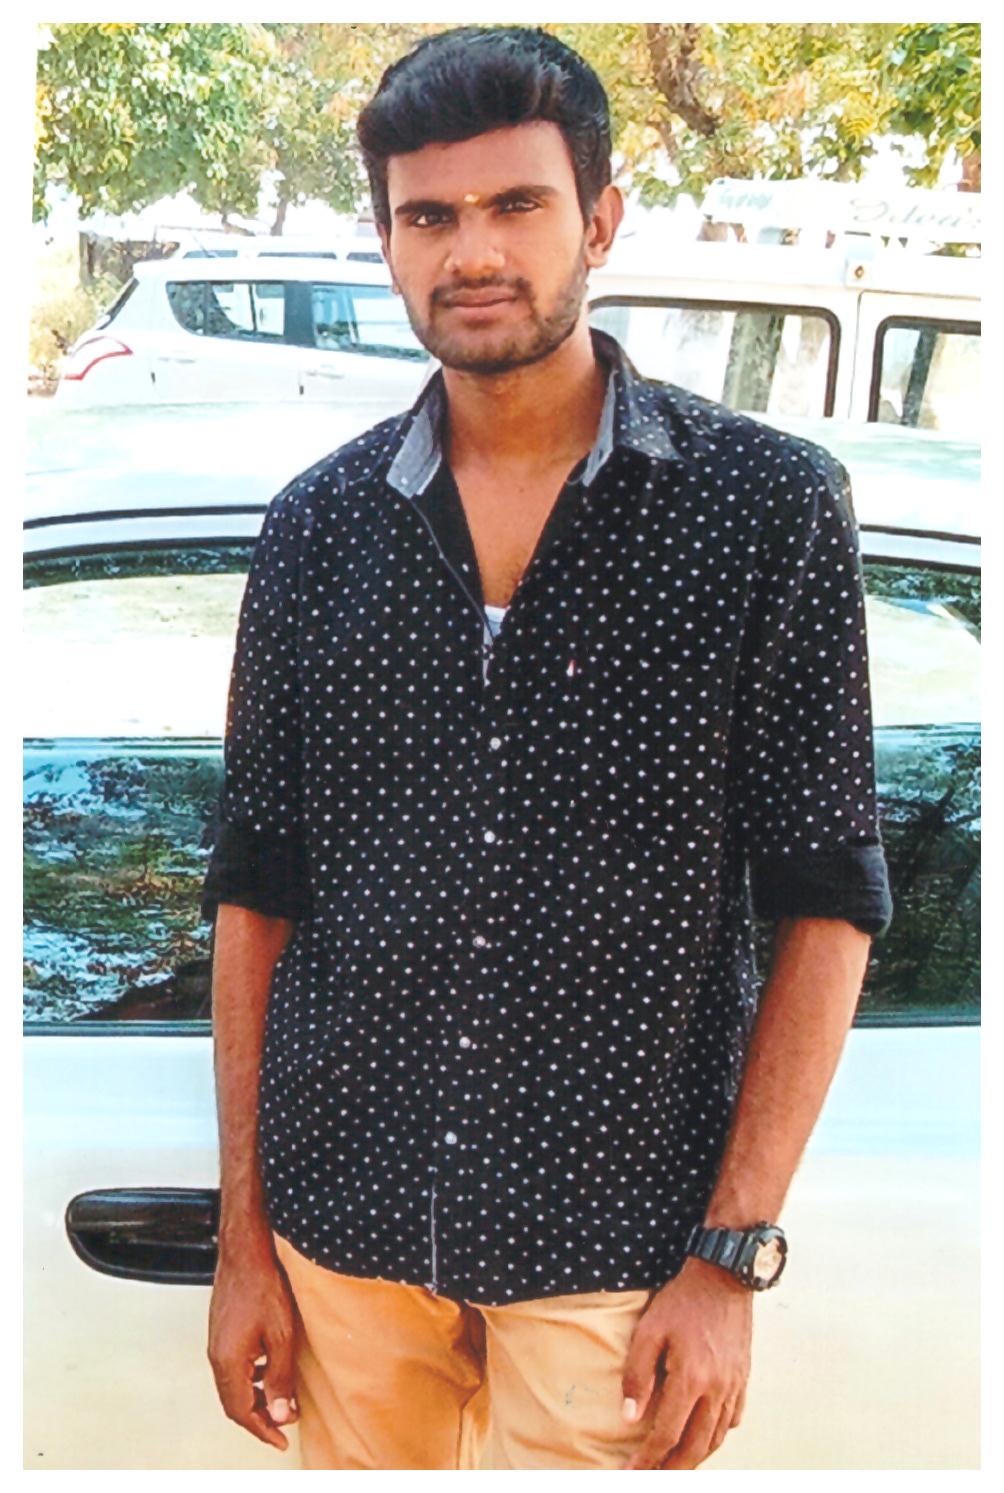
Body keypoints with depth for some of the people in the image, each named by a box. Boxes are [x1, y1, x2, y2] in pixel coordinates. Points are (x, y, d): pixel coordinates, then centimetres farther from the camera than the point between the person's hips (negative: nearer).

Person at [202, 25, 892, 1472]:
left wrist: (735, 1255, -10)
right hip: (343, 1229, 3)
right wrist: (242, 1237, 5)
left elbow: (826, 904, -6)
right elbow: (255, 889, 6)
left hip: (619, 1255, -3)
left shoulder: (770, 507, -6)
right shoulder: (320, 525, 3)